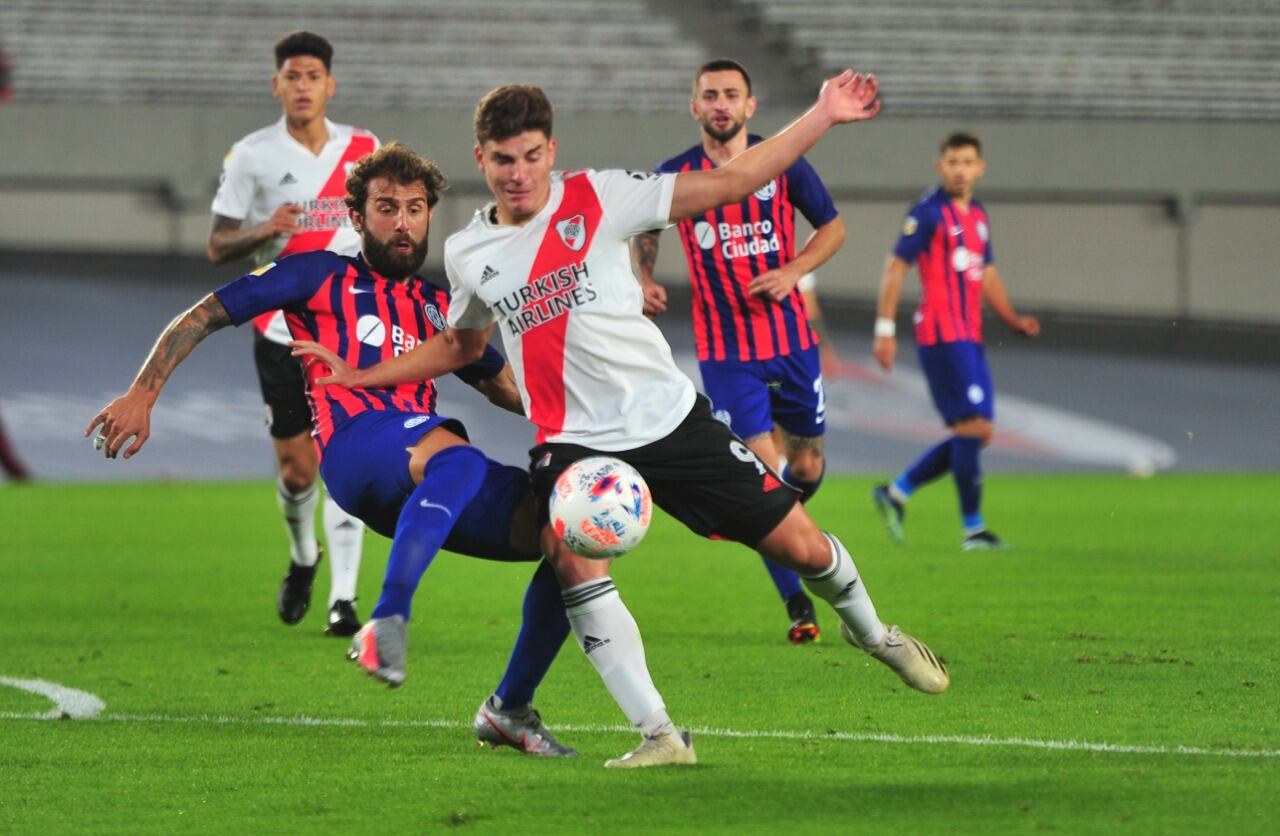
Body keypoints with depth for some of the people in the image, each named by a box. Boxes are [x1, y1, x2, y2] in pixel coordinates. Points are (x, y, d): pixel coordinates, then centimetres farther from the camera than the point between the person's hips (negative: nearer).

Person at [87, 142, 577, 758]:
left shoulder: (438, 308, 32)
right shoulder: (321, 277, 18)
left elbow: (506, 388, 35)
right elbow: (203, 316, 15)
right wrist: (142, 395, 3)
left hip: (423, 488, 6)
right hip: (356, 444, -6)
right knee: (456, 458, -41)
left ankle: (510, 708, 1)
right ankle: (387, 625, -54)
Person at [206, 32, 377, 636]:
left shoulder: (363, 151, 4)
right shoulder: (251, 155, 0)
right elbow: (217, 247, 1)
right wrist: (264, 230, -17)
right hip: (280, 329, 0)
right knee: (295, 468, 2)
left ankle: (343, 598, -10)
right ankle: (302, 557, 33)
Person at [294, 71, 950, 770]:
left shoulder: (596, 199, -6)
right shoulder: (467, 253, 4)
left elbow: (727, 184, -5)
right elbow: (461, 346, 24)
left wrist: (824, 116, -10)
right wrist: (358, 376, 18)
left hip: (670, 417, -1)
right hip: (573, 441, 1)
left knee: (800, 547, 2)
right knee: (572, 556, -29)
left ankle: (869, 630, 37)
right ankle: (658, 735, -24)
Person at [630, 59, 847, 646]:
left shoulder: (782, 165, -3)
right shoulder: (675, 176, -3)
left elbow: (832, 227, 7)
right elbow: (642, 233, 15)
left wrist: (792, 271, -10)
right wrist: (644, 280, -4)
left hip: (791, 338, 2)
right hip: (725, 350, -2)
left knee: (806, 469, 9)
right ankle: (796, 603, 0)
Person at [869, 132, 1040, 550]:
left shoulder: (978, 215, 18)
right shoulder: (929, 213, -7)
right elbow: (895, 269, -9)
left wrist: (1014, 320, 16)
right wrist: (885, 328, -14)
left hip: (969, 338, 9)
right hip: (941, 336, -9)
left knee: (978, 433, 7)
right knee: (972, 427, -12)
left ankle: (895, 493, 15)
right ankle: (973, 529, -8)